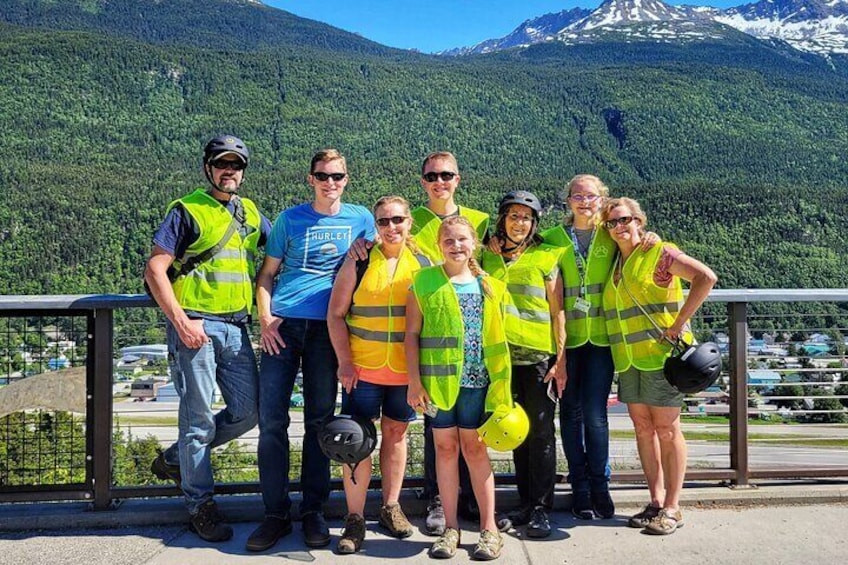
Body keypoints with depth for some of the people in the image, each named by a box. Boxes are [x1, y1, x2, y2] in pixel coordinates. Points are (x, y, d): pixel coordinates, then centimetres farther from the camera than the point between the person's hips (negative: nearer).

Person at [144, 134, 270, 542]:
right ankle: (200, 505, 17)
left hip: (236, 328, 6)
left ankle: (174, 459, 28)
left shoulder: (251, 213, 15)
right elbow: (155, 269, -7)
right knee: (198, 417, 0)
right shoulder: (187, 210, -2)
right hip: (195, 327, -6)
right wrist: (181, 321, -15)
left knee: (247, 411, 8)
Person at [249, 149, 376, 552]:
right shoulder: (289, 219, 10)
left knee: (319, 420, 5)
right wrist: (265, 317, -4)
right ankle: (275, 513, 9)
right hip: (283, 324, 0)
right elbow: (267, 273, 11)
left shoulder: (361, 219, 10)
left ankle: (313, 511, 17)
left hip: (328, 328, 0)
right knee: (271, 419, -3)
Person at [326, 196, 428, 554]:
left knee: (395, 434, 13)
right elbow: (336, 314, -1)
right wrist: (344, 361, -7)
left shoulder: (424, 265, 4)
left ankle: (391, 507, 28)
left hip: (406, 371, 2)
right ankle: (355, 519, 10)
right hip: (362, 369, -1)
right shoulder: (359, 262, -1)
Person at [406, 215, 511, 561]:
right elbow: (412, 334, 0)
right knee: (446, 447, 6)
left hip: (477, 379, 1)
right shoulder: (425, 282, 2)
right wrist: (414, 381, -6)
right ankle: (451, 527, 17)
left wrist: (501, 384, 6)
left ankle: (489, 528, 15)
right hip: (438, 378, -1)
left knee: (475, 448, 7)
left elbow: (497, 337, 11)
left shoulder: (489, 286, 8)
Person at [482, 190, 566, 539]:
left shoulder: (546, 258, 3)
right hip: (502, 356, 3)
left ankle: (541, 508, 8)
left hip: (540, 356, -3)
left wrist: (561, 360, -5)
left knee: (541, 431, -1)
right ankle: (525, 504, 20)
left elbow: (557, 312, 0)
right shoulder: (486, 258, 11)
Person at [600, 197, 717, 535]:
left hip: (660, 352, -7)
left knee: (666, 428, -1)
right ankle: (656, 501, 19)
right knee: (643, 427, 9)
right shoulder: (614, 262, 13)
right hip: (628, 358, 7)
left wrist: (678, 325, -19)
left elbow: (706, 278, -17)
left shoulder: (658, 253, -7)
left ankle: (672, 508, 8)